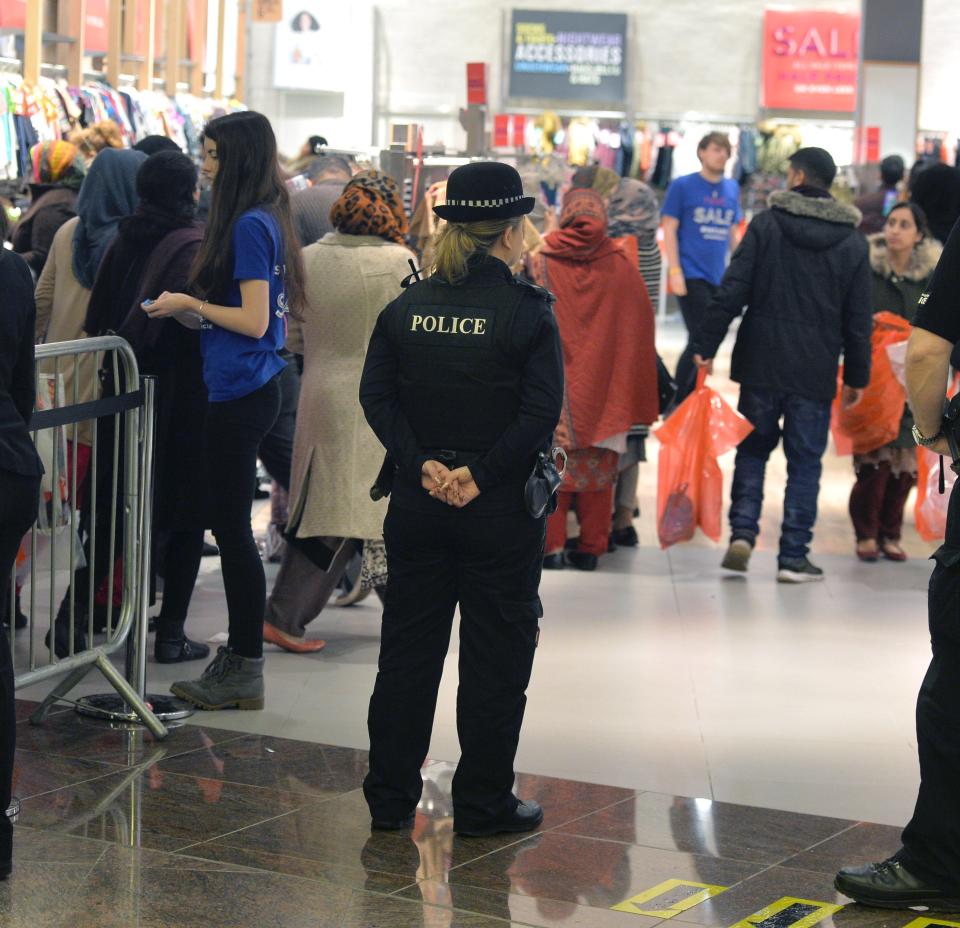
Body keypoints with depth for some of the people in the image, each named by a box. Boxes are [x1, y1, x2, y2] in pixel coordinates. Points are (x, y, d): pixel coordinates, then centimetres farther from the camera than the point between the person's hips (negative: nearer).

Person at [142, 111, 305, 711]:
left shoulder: (249, 226, -15)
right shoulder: (265, 220, 13)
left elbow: (253, 321, -19)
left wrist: (190, 304, -10)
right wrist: (197, 307, 11)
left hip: (240, 393, -10)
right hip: (248, 389, 10)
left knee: (232, 529, -3)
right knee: (231, 526, 14)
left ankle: (245, 673, 3)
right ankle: (240, 659, 21)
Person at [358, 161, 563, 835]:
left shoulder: (407, 305, 3)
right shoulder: (526, 311, -9)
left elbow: (376, 394, -1)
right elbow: (542, 412, -16)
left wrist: (423, 465, -6)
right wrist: (480, 473, -13)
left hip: (418, 499, 4)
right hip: (500, 509, -4)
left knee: (407, 648, 12)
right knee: (496, 653, 7)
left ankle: (390, 797, 18)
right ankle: (483, 802, 12)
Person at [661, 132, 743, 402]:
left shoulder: (732, 189, 11)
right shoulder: (683, 186, -3)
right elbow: (669, 230, -3)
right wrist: (675, 271, -10)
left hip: (718, 278, 6)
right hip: (692, 275, -6)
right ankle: (676, 405, 0)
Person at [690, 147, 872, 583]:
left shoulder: (766, 224, -2)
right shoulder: (852, 241, 4)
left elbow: (732, 292, -7)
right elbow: (858, 319, 4)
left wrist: (705, 346, -4)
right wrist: (857, 376, 11)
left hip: (761, 365, 0)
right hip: (816, 373, 0)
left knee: (752, 449, 15)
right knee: (805, 462, 6)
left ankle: (742, 532, 2)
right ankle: (793, 556, 5)